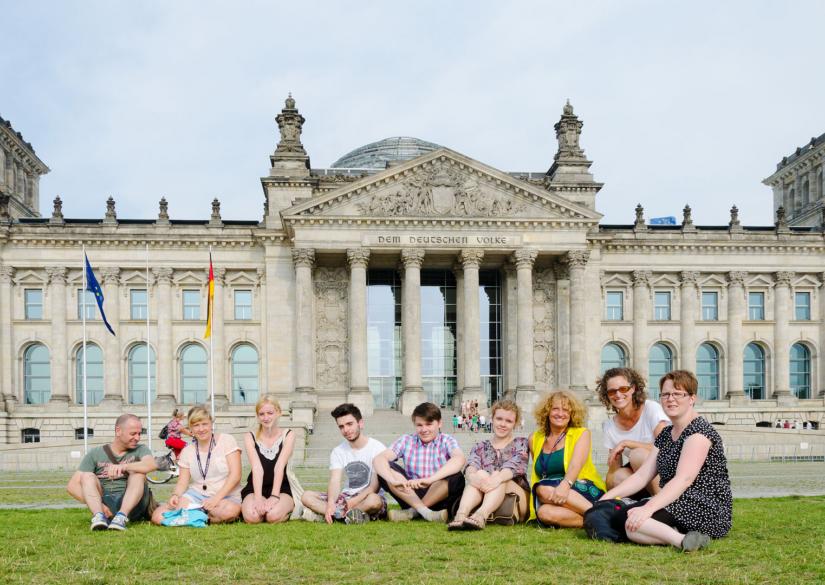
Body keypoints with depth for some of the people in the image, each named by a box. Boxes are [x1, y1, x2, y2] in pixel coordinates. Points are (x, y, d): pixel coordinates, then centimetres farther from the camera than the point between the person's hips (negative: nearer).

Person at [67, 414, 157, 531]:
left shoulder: (140, 449, 9)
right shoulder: (95, 453, 8)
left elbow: (152, 464, -16)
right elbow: (72, 486, 0)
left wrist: (124, 467, -34)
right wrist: (97, 504, -16)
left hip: (131, 505, -1)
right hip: (104, 504, 1)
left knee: (138, 472, -20)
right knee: (87, 476, -17)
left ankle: (121, 517, -41)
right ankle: (99, 516, -42)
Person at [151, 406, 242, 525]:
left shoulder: (226, 440, 0)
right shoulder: (187, 451, 12)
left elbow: (235, 474, -8)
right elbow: (182, 482, 8)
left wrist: (217, 498, -20)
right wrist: (175, 495, -15)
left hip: (226, 496, -3)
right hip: (196, 495, 3)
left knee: (229, 510, -41)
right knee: (157, 517, -20)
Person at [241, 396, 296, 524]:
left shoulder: (288, 435, -1)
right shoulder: (250, 437, 0)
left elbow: (279, 467, -15)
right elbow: (257, 468, -15)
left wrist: (274, 496, -27)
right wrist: (258, 498, -28)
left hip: (281, 488, -1)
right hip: (255, 488, 1)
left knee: (273, 516, -32)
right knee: (252, 516, -31)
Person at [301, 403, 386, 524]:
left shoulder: (377, 448, -6)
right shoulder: (338, 452, 7)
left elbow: (375, 486, -12)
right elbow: (334, 481, -8)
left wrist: (354, 501, -26)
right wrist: (331, 503, -29)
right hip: (346, 497, 5)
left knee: (373, 500, -40)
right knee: (306, 496, -16)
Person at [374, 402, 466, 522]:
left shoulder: (447, 441, -2)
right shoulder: (406, 441, 4)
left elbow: (459, 459, -26)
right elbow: (378, 459, -12)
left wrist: (430, 479, -41)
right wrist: (393, 480, -34)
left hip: (438, 498, -2)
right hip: (411, 495, 2)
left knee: (456, 478, -30)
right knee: (385, 469, -18)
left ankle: (412, 512, -21)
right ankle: (424, 511, -27)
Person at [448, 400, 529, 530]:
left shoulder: (521, 443, 11)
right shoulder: (481, 446, 18)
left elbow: (515, 465, -12)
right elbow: (471, 465, -5)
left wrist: (497, 479, -36)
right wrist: (472, 476, -33)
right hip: (483, 501, 2)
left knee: (500, 478, -30)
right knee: (480, 474, -27)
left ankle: (481, 516, -58)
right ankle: (461, 515, -54)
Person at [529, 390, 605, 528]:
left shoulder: (581, 433, 6)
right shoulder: (535, 439, 17)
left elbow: (576, 464, -13)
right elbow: (537, 474, 19)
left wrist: (565, 485, -33)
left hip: (586, 493, -3)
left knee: (545, 489, -33)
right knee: (544, 512, -34)